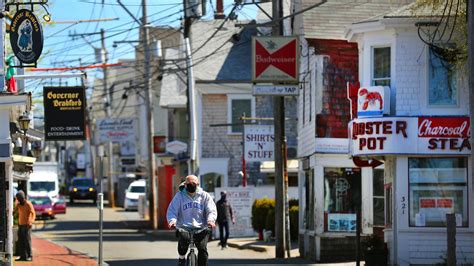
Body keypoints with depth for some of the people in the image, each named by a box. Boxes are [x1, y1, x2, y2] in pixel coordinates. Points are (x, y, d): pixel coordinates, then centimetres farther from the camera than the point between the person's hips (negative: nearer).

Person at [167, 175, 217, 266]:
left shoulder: (204, 196, 8)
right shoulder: (179, 196, 6)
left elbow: (211, 210, 1)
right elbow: (172, 211, 2)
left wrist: (211, 220, -22)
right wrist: (172, 220, -21)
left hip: (201, 228, 1)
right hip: (183, 227, -1)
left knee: (202, 248, -19)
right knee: (184, 239, -32)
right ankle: (182, 258, -3)